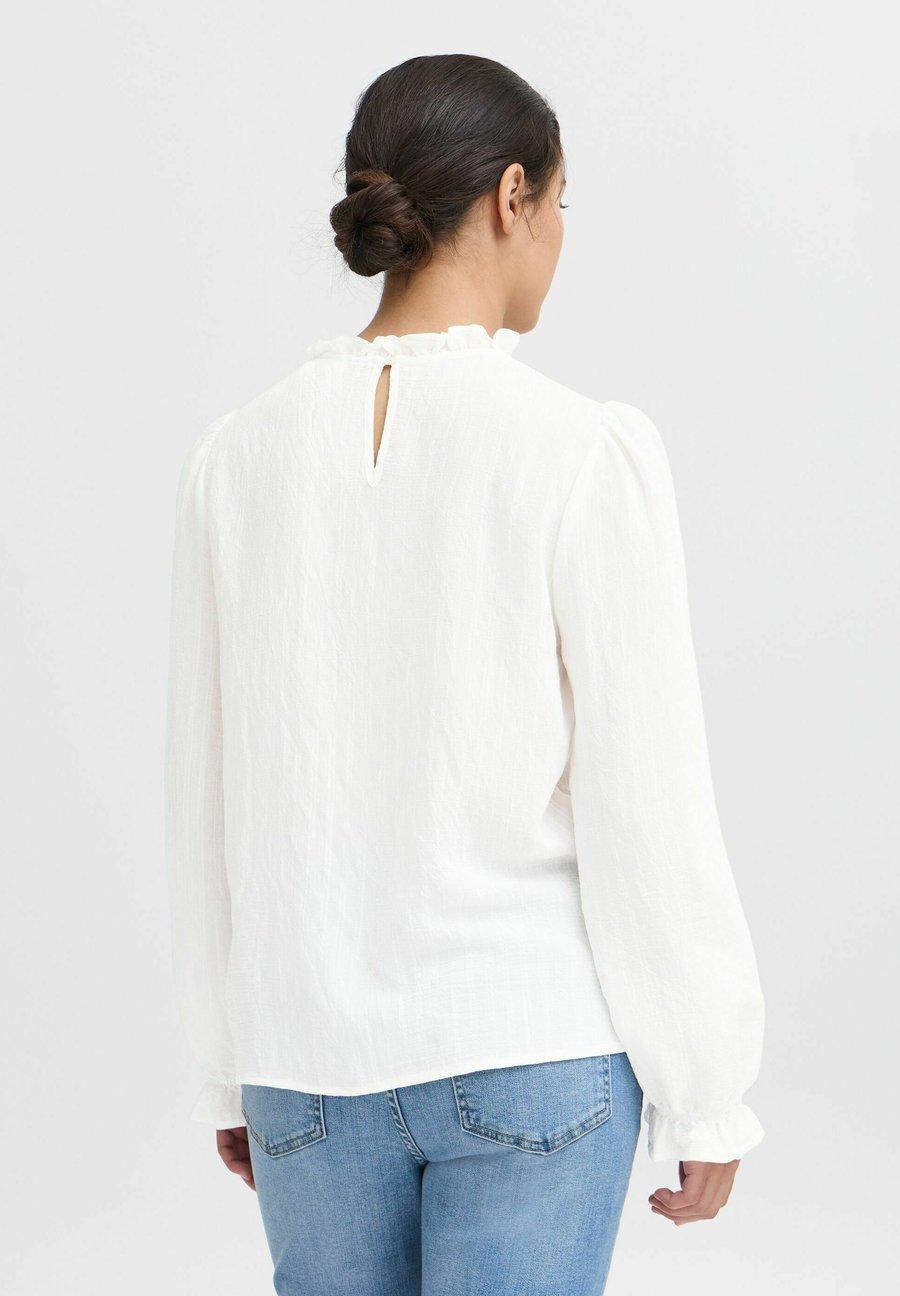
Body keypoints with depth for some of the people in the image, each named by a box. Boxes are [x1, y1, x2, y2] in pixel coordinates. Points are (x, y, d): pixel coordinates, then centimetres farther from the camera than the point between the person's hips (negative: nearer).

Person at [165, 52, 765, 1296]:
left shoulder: (240, 458, -3)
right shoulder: (586, 456, -15)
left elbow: (211, 796, 4)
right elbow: (648, 809, -13)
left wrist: (235, 1071, 15)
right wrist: (706, 1099, -1)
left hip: (313, 1050, 4)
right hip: (530, 1049, -4)